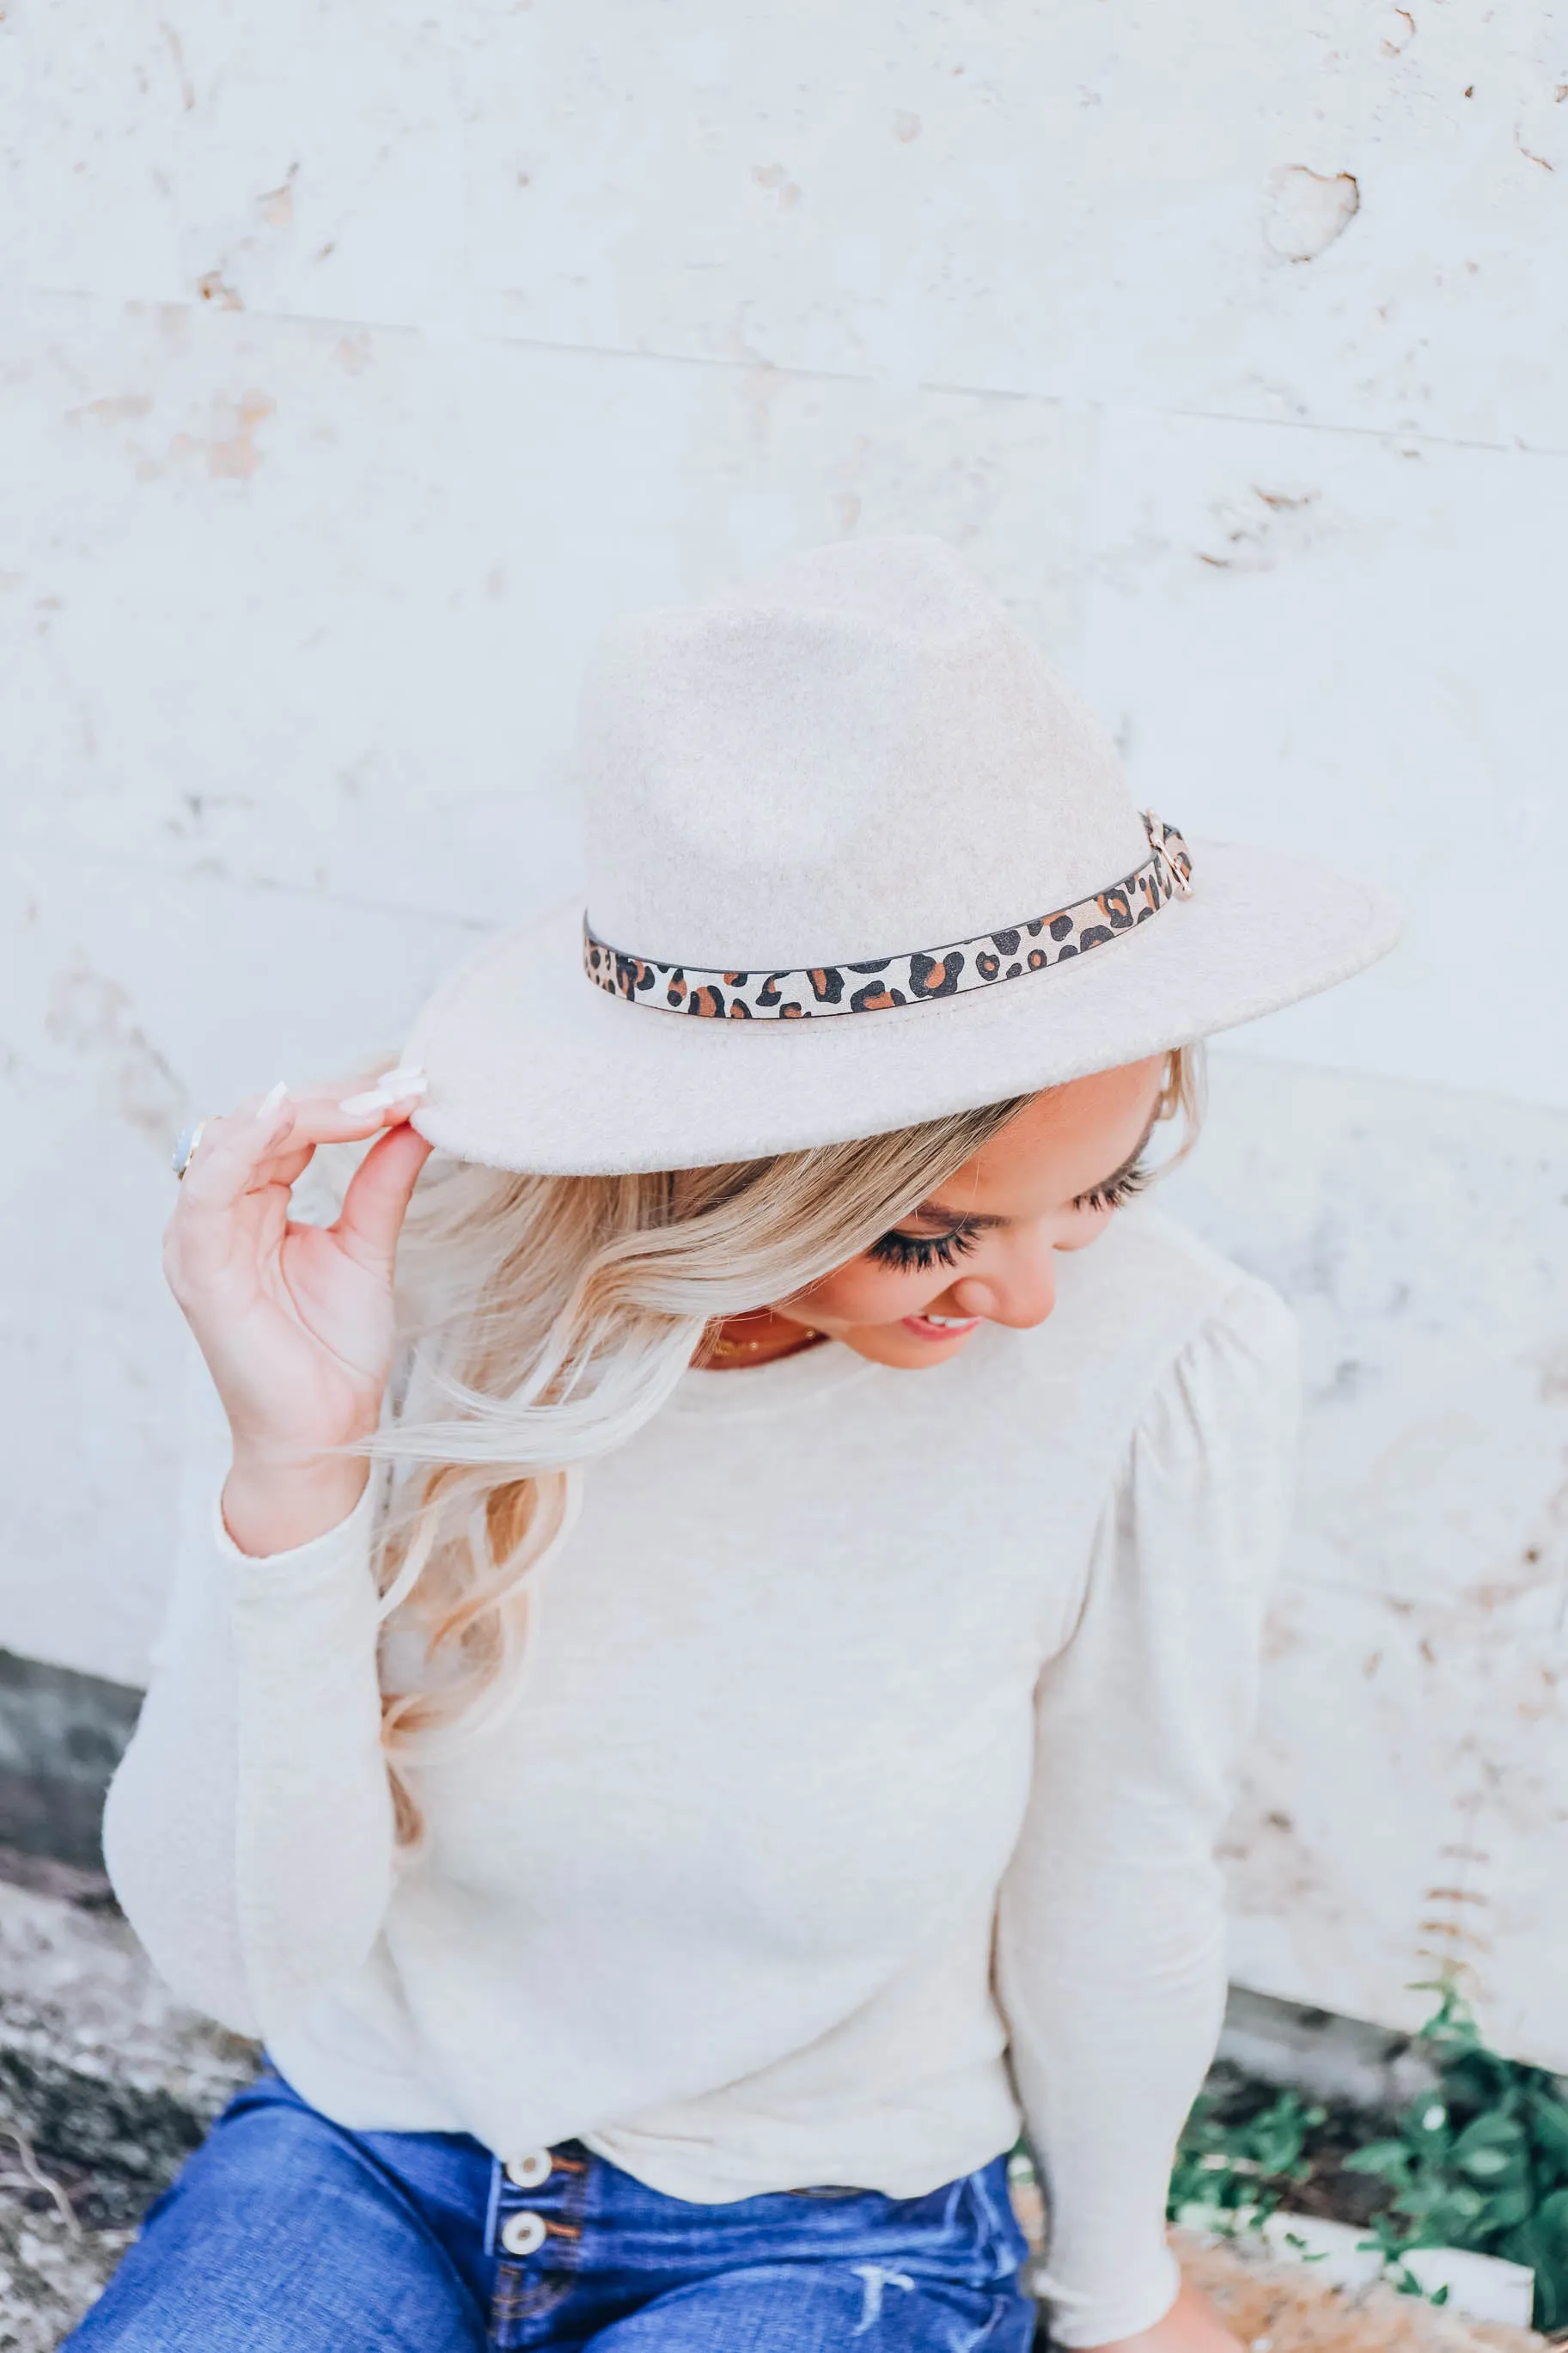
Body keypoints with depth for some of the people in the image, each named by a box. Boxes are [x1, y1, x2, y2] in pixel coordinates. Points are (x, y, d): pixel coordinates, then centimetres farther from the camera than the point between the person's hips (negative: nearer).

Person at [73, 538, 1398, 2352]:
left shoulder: (1165, 1371, -23)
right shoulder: (433, 1287, -19)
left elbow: (1108, 1898, -6)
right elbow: (246, 1954, -19)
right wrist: (295, 1470, -32)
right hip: (373, 2170, 1)